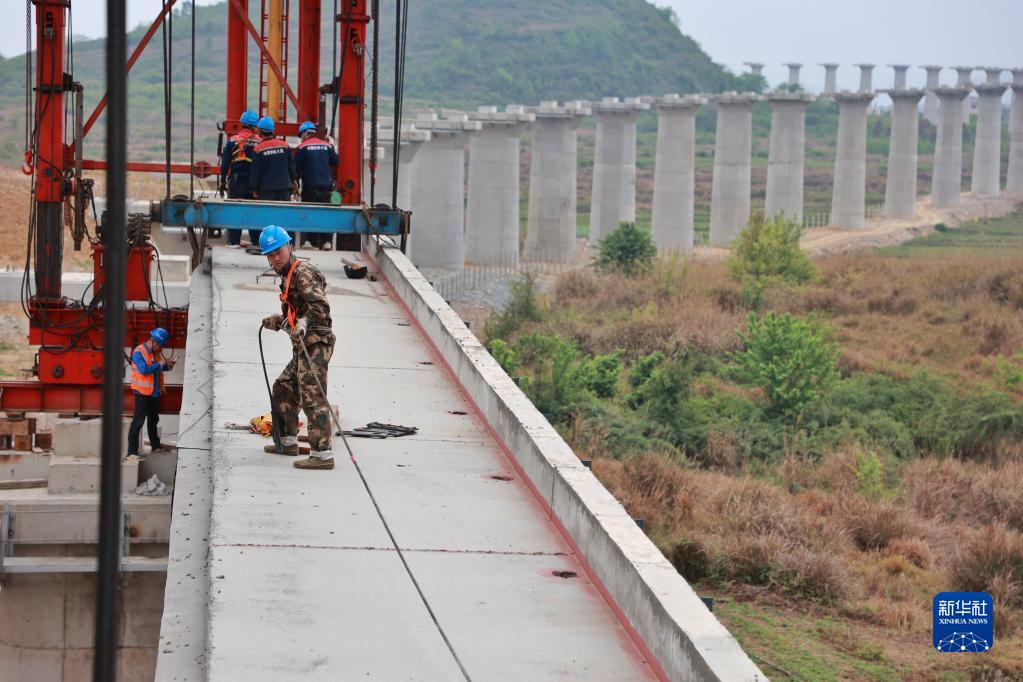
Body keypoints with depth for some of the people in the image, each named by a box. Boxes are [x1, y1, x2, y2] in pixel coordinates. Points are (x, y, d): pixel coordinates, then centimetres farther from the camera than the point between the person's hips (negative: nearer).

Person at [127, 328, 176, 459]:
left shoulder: (157, 352, 9)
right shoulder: (138, 352, -16)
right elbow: (144, 369, -27)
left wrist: (167, 366, 1)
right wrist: (159, 364, -21)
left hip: (154, 392, 8)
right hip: (142, 392, -8)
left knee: (153, 419, 22)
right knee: (138, 422, -9)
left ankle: (156, 445, 36)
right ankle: (132, 451, -9)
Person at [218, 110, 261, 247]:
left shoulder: (233, 141, -2)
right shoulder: (260, 142, -2)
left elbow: (225, 164, -2)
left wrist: (223, 182, 5)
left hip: (236, 181, -1)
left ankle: (234, 241, 1)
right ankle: (257, 240, 10)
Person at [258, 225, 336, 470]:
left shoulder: (303, 272, -11)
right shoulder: (288, 275, 21)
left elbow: (320, 306, -26)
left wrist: (304, 323, -41)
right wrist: (277, 322, 21)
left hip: (315, 343, -11)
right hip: (302, 347, 11)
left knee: (312, 397, -16)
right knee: (283, 389, 22)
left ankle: (322, 454, -21)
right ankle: (288, 441, 36)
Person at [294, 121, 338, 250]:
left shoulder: (302, 147, -4)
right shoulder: (327, 145, 5)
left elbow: (297, 167, -5)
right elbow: (335, 162, 10)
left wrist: (295, 181, 10)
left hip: (310, 186, -3)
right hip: (326, 185, 3)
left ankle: (314, 242, 1)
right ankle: (326, 241, -4)